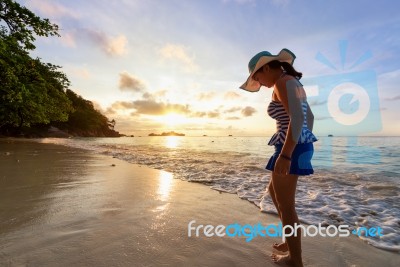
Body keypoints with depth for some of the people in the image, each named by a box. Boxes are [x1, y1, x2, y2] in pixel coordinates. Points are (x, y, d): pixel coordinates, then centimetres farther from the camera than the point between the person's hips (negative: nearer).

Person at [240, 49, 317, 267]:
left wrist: (285, 155, -27)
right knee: (273, 190, 23)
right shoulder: (294, 83, 18)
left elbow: (297, 117, -25)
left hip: (292, 148, -10)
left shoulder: (283, 82, -12)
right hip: (300, 146, 11)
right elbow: (310, 116, 22)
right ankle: (292, 239, 36)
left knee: (285, 205, 3)